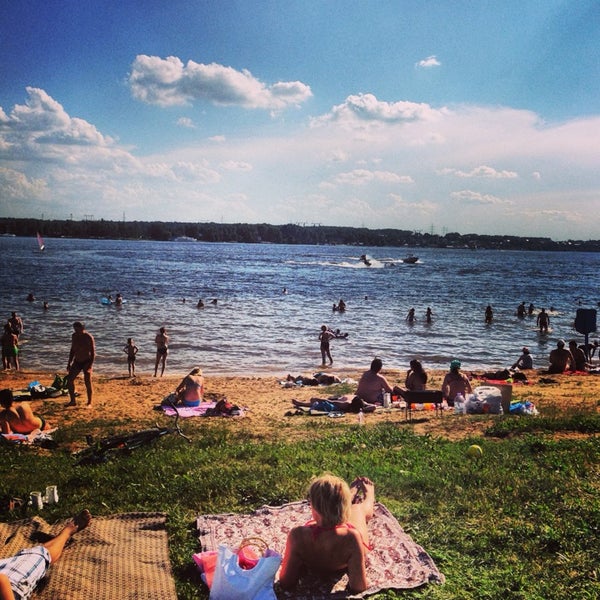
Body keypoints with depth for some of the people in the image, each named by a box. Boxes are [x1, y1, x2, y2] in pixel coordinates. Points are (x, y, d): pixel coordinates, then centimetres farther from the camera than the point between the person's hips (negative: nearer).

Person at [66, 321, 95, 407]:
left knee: (88, 382, -8)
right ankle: (72, 401, 9)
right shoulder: (74, 336, 2)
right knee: (69, 379, -2)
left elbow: (93, 352, -16)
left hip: (87, 362, -6)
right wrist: (69, 363, 9)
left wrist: (91, 365, -25)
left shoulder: (89, 337, -16)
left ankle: (89, 403, 4)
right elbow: (72, 350, 12)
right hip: (77, 361, 6)